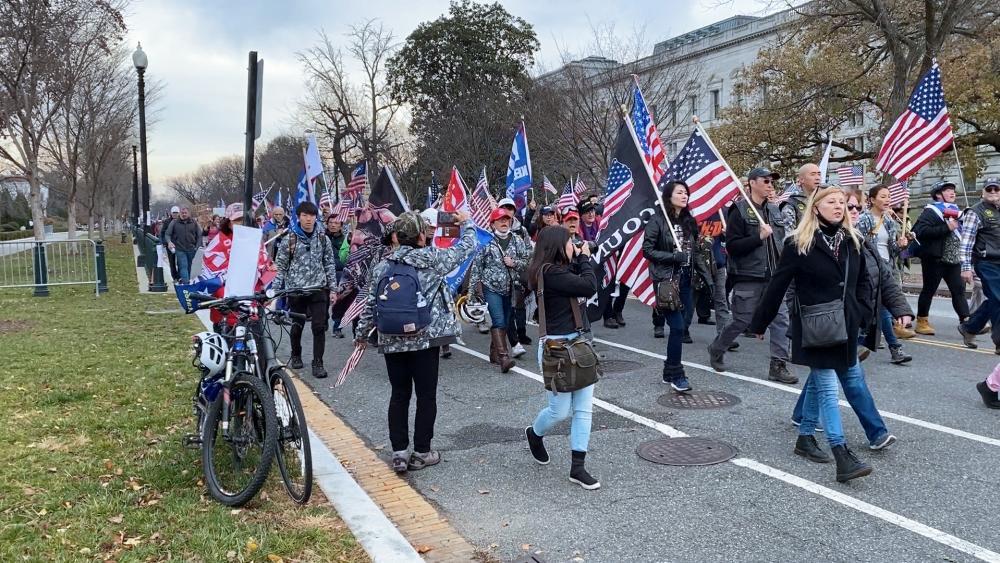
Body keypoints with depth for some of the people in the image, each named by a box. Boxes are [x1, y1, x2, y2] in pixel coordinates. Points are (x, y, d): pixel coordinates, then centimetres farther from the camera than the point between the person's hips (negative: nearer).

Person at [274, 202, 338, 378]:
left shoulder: (323, 239, 4)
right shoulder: (289, 239, -2)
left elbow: (330, 265, 9)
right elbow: (280, 266, 1)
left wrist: (333, 289, 5)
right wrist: (276, 290, -2)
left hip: (318, 289, 1)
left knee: (319, 327, -5)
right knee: (297, 326, 13)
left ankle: (318, 363, 2)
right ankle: (296, 355, 35)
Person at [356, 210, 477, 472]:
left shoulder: (383, 266, 3)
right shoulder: (432, 259, -7)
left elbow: (371, 304, 6)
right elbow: (466, 246, 5)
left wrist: (362, 333, 19)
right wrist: (466, 222, 23)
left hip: (392, 341, 4)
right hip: (425, 339, -4)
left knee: (399, 395, 13)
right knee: (426, 395, 8)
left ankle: (399, 453, 15)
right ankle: (421, 452, 15)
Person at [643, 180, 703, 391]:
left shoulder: (689, 221, 11)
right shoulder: (658, 221, -6)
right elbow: (647, 250, -9)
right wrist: (674, 257, -16)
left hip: (685, 280, 6)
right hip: (666, 280, -6)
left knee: (680, 327, 7)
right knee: (678, 327, -11)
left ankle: (669, 372, 20)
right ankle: (676, 375, 1)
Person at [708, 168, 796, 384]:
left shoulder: (775, 211, 14)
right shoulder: (740, 210, -8)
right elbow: (731, 246, -14)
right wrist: (759, 237, -21)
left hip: (773, 277, 6)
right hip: (748, 277, -6)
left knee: (781, 319, -1)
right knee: (742, 321, 3)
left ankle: (778, 366, 6)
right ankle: (716, 350, 27)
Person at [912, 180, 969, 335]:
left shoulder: (954, 211, 19)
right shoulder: (931, 211, -8)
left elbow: (959, 232, 34)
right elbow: (921, 231, -24)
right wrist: (947, 227, -23)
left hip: (954, 259, 8)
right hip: (935, 259, -8)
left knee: (959, 290, 4)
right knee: (929, 290, 0)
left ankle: (966, 321, 5)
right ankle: (922, 322, 9)